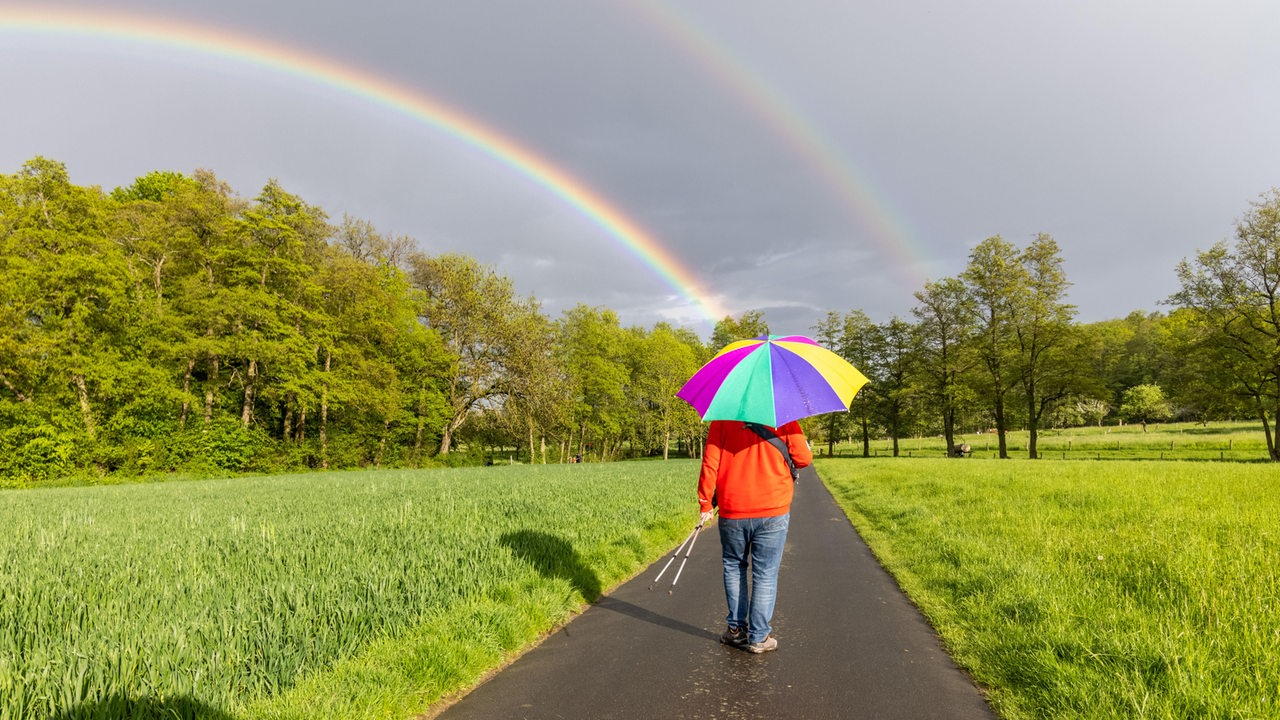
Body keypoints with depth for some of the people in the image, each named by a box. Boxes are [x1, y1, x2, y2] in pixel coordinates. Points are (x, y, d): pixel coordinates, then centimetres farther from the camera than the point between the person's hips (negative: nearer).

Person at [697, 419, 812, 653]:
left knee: (734, 568, 19)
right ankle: (759, 636, 13)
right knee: (765, 575, 8)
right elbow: (803, 459, -3)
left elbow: (710, 462, -5)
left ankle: (736, 628, 23)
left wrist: (705, 502, 2)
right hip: (772, 512, -1)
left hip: (732, 513, 1)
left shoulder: (722, 419, -1)